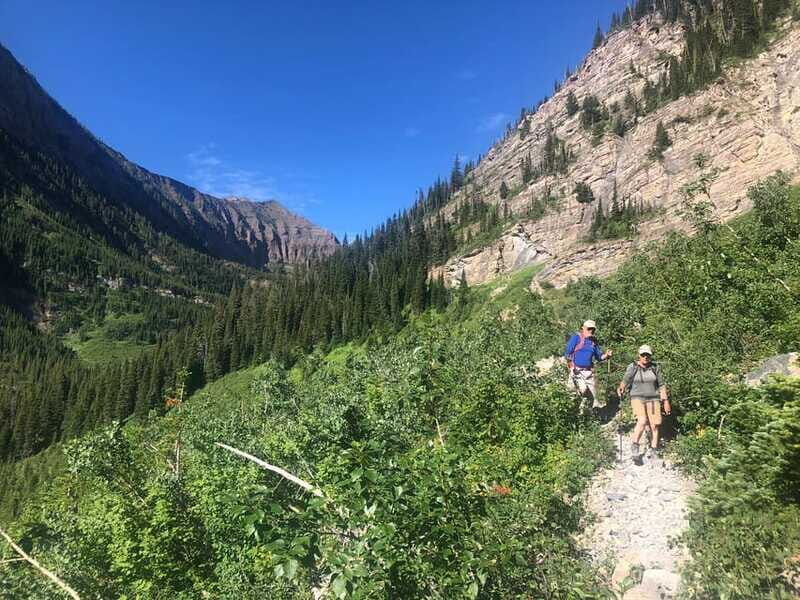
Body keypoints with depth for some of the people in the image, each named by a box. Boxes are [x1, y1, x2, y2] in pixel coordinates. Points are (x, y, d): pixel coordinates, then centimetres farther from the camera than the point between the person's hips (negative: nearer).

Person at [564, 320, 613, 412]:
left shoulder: (594, 341, 13)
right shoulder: (576, 337, -2)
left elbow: (599, 356, 17)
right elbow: (567, 352, -6)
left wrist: (606, 355, -4)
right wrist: (571, 366, -15)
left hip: (589, 372, 5)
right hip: (577, 371, -5)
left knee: (592, 394, 2)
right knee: (583, 389, -24)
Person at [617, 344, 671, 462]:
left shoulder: (655, 367, 5)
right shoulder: (632, 367, -1)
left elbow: (661, 385, 10)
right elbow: (625, 380, -7)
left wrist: (666, 401, 6)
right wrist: (621, 388, -28)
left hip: (653, 399, 3)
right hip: (637, 398, -3)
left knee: (654, 425, -1)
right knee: (642, 421, -22)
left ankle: (653, 451, 13)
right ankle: (634, 447, -9)